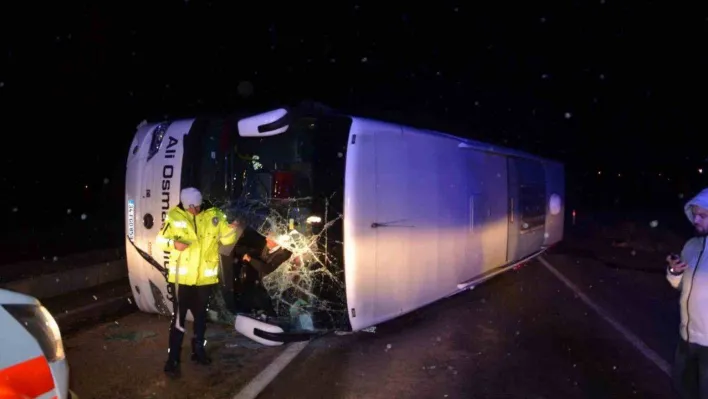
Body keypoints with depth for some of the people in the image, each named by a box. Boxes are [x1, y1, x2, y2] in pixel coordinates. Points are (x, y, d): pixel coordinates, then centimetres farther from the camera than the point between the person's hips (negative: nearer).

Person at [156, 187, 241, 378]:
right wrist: (173, 243, -21)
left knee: (201, 315, 18)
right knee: (178, 318, 0)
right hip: (182, 276, -2)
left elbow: (226, 239, -4)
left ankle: (198, 349, 38)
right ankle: (172, 359, 13)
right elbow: (161, 240, 0)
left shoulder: (214, 216, -4)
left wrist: (232, 229, -25)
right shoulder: (174, 217, -7)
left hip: (205, 277, 3)